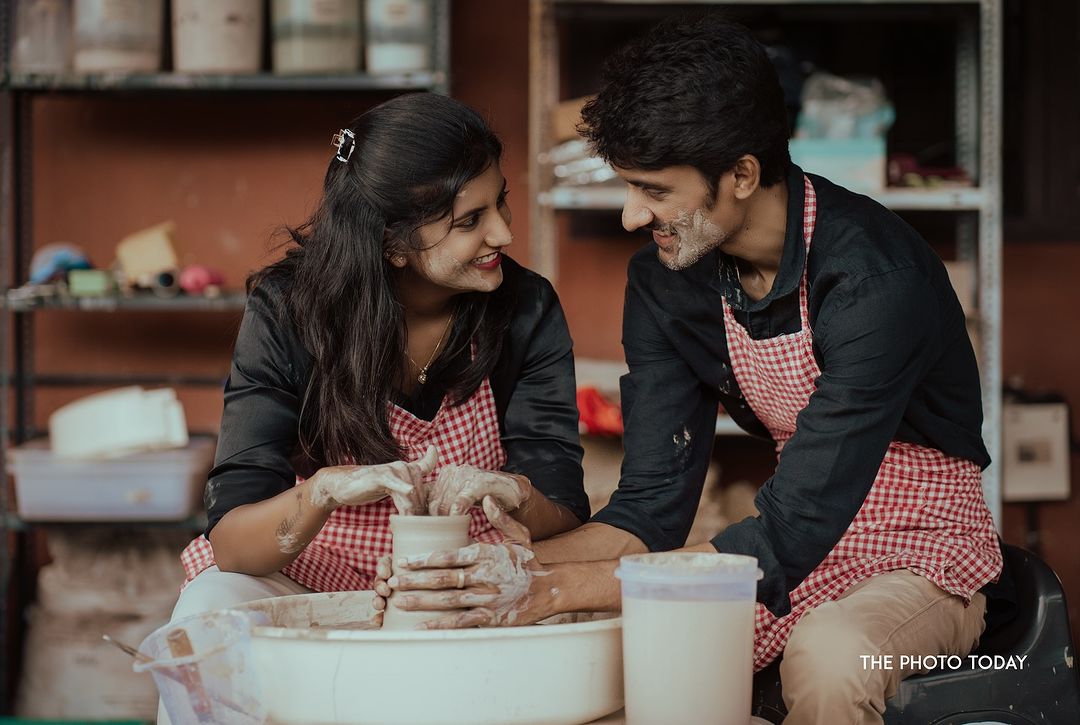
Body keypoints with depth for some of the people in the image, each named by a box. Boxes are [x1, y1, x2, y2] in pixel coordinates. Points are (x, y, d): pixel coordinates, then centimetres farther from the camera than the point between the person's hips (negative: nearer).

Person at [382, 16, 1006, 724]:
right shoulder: (666, 283, -5)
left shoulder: (874, 275, -27)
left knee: (827, 656, -36)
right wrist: (527, 562, -25)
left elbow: (791, 534, -31)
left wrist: (557, 589, -35)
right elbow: (652, 506, -5)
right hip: (802, 555, 5)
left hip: (923, 559, -5)